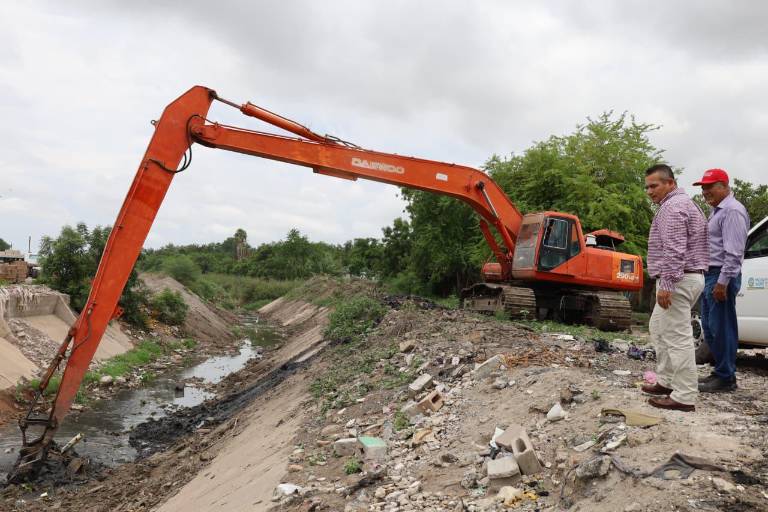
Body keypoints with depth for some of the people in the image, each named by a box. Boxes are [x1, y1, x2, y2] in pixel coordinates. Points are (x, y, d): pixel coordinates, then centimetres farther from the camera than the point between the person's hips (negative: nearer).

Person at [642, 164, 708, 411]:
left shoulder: (673, 207, -13)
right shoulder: (682, 203, 21)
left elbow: (674, 250, -23)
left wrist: (666, 284, -24)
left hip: (677, 280, -11)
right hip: (689, 277, 11)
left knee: (678, 337, -7)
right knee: (658, 328, 19)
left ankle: (685, 397, -2)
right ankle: (666, 381, 25)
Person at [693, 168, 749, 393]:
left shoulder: (732, 211, -12)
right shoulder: (716, 211, 19)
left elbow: (734, 252, -20)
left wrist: (722, 282, -22)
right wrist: (710, 278, 18)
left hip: (721, 277, -10)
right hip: (710, 275, 10)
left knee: (721, 328, -5)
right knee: (709, 327, 14)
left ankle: (725, 378, 4)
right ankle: (720, 371, 24)